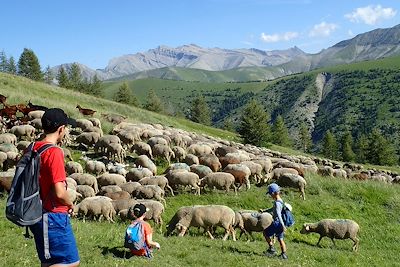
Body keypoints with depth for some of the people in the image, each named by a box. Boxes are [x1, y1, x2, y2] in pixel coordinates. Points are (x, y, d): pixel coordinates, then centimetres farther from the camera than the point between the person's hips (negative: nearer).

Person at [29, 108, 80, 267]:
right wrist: (70, 204, -4)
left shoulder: (32, 149, 4)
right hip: (54, 217, -9)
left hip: (37, 215, 9)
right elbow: (59, 192, -24)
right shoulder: (54, 152, -20)